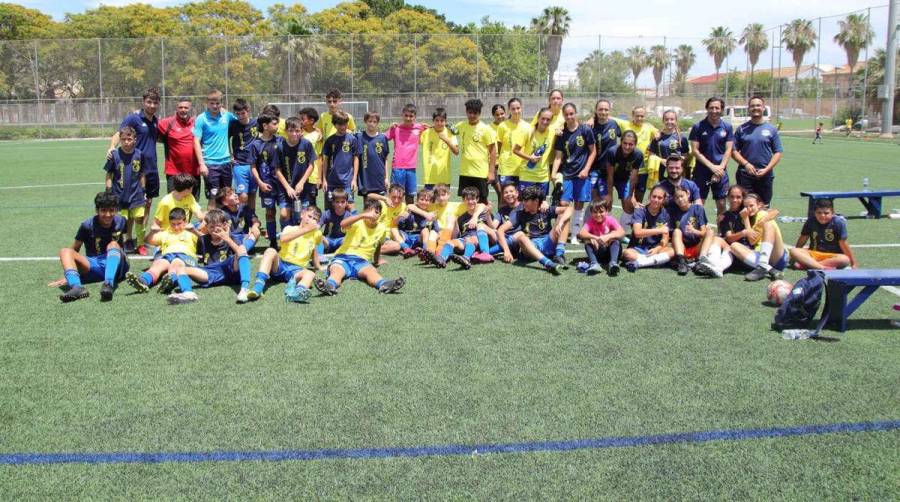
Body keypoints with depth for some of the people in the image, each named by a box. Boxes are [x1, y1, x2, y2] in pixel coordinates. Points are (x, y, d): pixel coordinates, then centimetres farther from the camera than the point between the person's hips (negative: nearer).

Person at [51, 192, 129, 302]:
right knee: (65, 252, -22)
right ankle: (77, 287, -49)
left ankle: (109, 284, -54)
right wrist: (66, 277, -3)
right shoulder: (87, 225, -5)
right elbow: (74, 250, -1)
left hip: (116, 266, -1)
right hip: (94, 266, 1)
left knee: (113, 245, -30)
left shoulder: (120, 221, 0)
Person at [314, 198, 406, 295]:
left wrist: (376, 261, 41)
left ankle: (384, 284, -66)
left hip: (362, 260, 2)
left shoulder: (382, 229, 10)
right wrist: (362, 215, -34)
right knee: (336, 270, -36)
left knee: (371, 270, -34)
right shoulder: (357, 223, -4)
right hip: (344, 257, -2)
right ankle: (329, 285, -70)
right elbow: (343, 224, -27)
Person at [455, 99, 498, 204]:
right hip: (465, 172, 4)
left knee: (482, 201, 4)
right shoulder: (461, 126, 5)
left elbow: (493, 150, -6)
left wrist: (491, 171, -10)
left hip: (481, 173, -4)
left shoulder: (486, 129, -7)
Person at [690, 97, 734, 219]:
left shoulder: (727, 127, 4)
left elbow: (728, 150, 2)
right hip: (702, 171, -2)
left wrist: (720, 168, -12)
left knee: (721, 205, 4)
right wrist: (712, 166, -12)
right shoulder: (698, 127, -2)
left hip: (721, 172, 2)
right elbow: (695, 150, -6)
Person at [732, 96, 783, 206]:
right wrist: (746, 164, -11)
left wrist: (766, 169, -9)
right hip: (745, 175, -1)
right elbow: (734, 151, 4)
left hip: (765, 175, 1)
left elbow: (778, 152, 4)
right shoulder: (742, 129, 5)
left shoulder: (771, 129, 5)